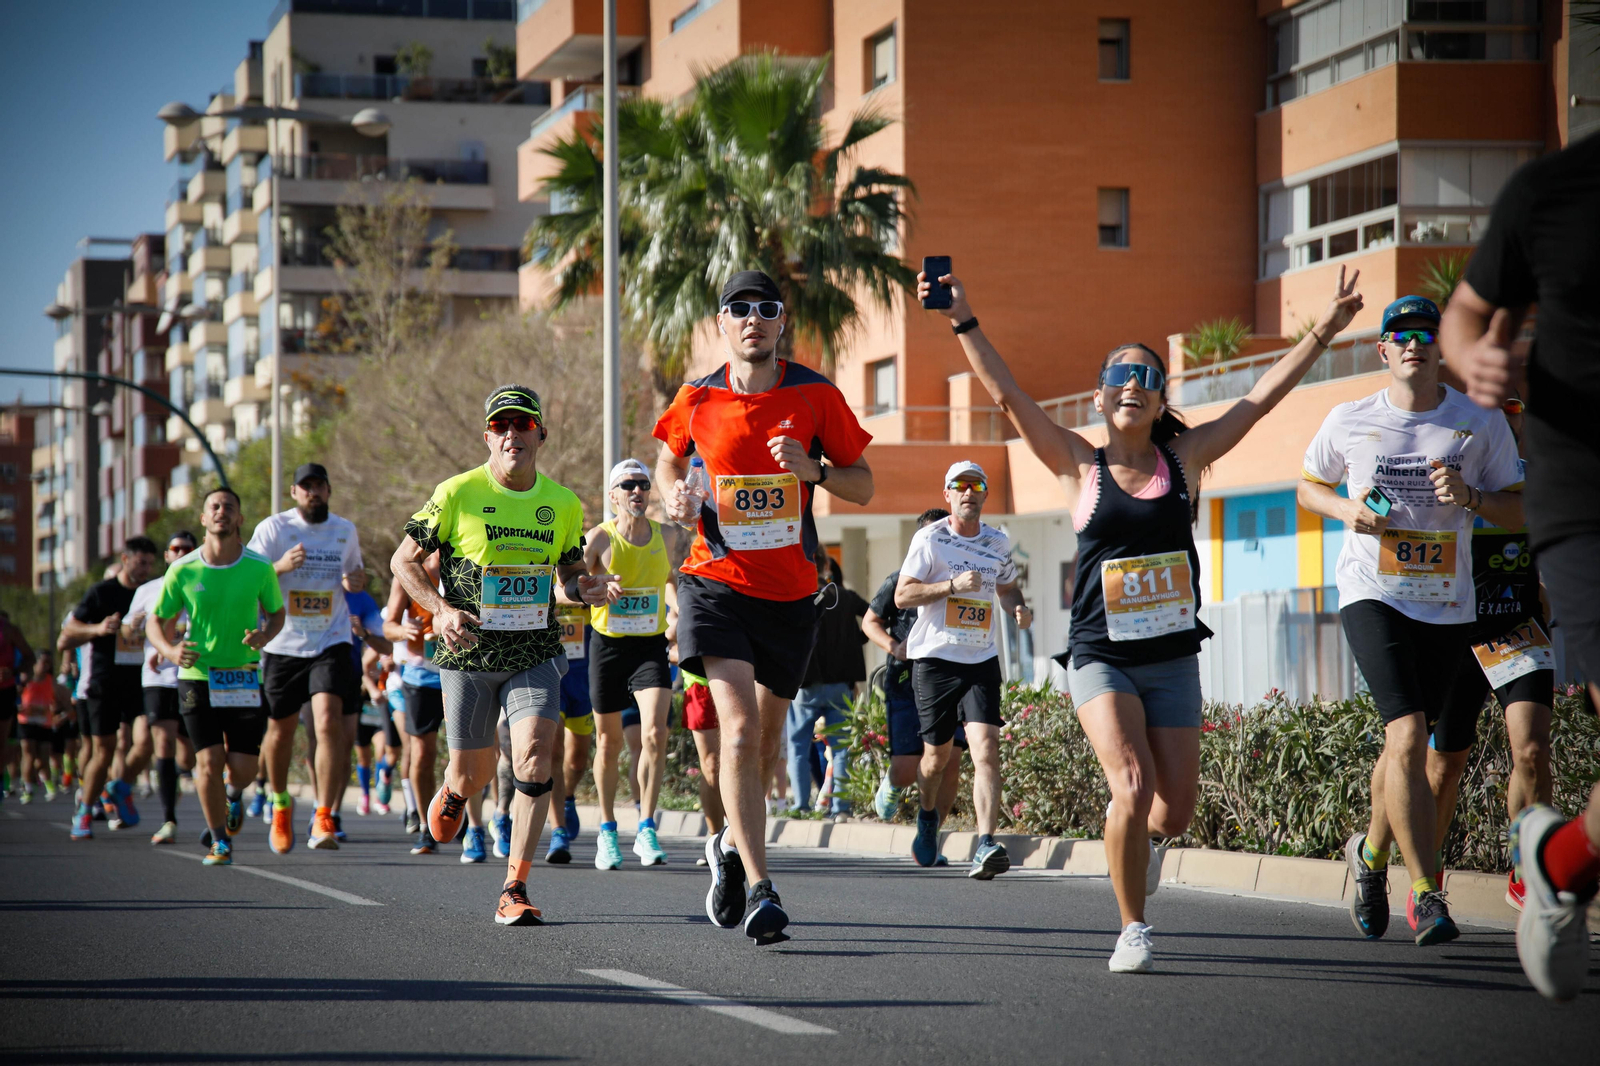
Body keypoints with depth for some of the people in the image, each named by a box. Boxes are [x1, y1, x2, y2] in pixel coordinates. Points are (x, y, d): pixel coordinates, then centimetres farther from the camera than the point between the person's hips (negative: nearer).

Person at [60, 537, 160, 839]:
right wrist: (97, 629, -18)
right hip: (105, 683, -2)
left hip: (140, 681, 2)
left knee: (146, 740, -17)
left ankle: (121, 789, 11)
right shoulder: (101, 593, -2)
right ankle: (84, 814, 17)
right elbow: (66, 636, -2)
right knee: (103, 750, 0)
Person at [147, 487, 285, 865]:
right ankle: (219, 841, 12)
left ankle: (234, 793, 36)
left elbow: (277, 613, 12)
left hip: (244, 678, 1)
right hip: (197, 675, -1)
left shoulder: (260, 568, -3)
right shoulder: (182, 571, -5)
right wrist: (169, 650, -15)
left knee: (243, 768, -3)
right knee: (209, 764, -8)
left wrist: (264, 636, -11)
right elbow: (155, 621, 6)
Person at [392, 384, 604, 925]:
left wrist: (582, 589, -6)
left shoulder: (563, 504, 3)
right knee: (474, 774, 9)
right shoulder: (456, 494, -7)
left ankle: (515, 889, -11)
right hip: (468, 656, -1)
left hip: (535, 653, 1)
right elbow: (404, 560, 0)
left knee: (533, 761, -19)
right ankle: (453, 792, 50)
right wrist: (441, 608, -16)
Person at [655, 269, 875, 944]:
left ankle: (732, 846, 42)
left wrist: (813, 470, -16)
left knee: (766, 742, 14)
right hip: (716, 580, -2)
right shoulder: (697, 400, -1)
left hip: (790, 590, 2)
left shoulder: (815, 396, -2)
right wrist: (674, 497, -3)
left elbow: (863, 487, 3)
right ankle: (758, 889, -21)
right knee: (739, 725, -19)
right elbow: (671, 459, 19)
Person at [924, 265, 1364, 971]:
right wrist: (963, 321, -11)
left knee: (1175, 808, 1)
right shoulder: (1080, 466, 1)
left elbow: (1262, 398, 5)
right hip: (1101, 658, -3)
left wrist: (1325, 329, 2)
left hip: (1173, 660, 3)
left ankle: (1142, 842, 39)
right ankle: (1132, 930, -5)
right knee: (1133, 788, -22)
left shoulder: (1184, 459, 6)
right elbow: (1007, 395, -5)